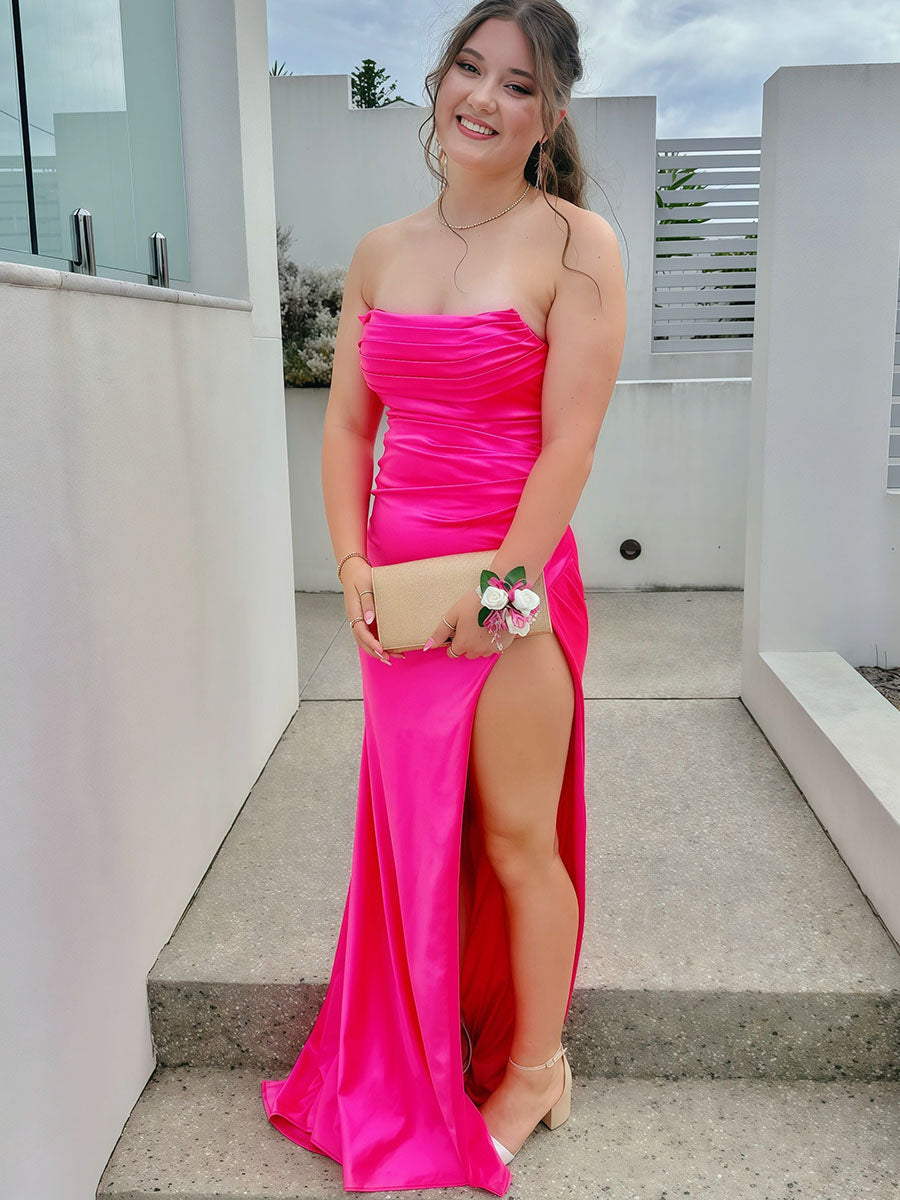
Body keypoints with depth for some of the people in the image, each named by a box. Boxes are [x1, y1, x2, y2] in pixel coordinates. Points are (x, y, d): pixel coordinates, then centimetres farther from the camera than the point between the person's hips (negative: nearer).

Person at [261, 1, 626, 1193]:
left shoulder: (575, 245, -6)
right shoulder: (381, 252, 10)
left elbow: (568, 442, -12)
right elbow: (348, 422, 9)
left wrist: (495, 583, -15)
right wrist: (352, 562, -2)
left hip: (514, 581, -5)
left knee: (517, 837, 6)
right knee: (414, 825, 16)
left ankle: (535, 1065, 31)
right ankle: (418, 1060, 38)